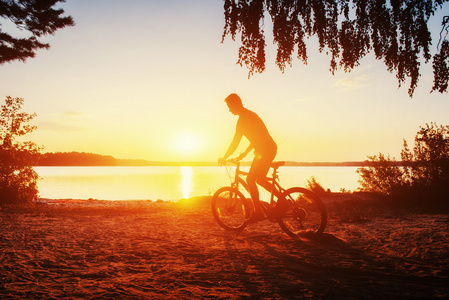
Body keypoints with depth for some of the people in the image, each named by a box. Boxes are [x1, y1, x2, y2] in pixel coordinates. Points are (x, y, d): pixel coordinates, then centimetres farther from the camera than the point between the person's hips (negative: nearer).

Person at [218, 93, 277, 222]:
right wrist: (245, 153, 30)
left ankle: (258, 212, -6)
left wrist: (224, 158, -5)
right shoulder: (250, 115, 17)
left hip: (265, 150, -10)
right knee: (260, 179, 19)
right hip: (270, 149, 10)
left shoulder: (244, 118, -14)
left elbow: (235, 142, -14)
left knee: (250, 179, -8)